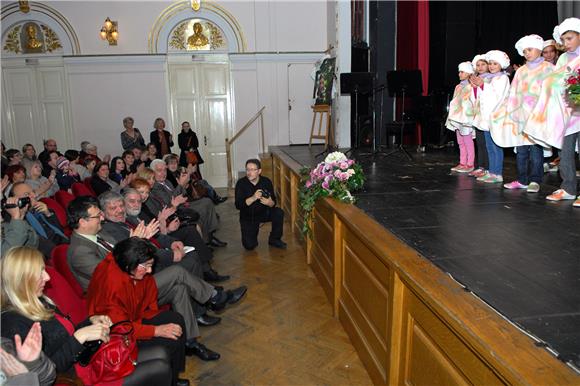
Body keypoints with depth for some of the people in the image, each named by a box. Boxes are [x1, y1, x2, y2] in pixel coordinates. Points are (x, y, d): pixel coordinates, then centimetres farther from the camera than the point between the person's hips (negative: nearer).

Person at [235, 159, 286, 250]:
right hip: (247, 217, -2)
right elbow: (238, 205, -23)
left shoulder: (266, 182, -10)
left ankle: (274, 239, -4)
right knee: (249, 246, -14)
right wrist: (253, 198, -37)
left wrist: (270, 203, -33)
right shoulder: (241, 183, -15)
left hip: (264, 213, 2)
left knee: (279, 213, -28)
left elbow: (274, 202, -8)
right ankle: (253, 231, 22)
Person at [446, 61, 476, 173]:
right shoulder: (458, 87, 14)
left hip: (466, 119, -8)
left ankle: (470, 165, 3)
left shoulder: (471, 87, -10)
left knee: (468, 142, -2)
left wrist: (468, 118, -20)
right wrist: (452, 117, 16)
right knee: (460, 143, 10)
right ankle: (462, 163, 16)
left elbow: (473, 104, -15)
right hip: (458, 118, 8)